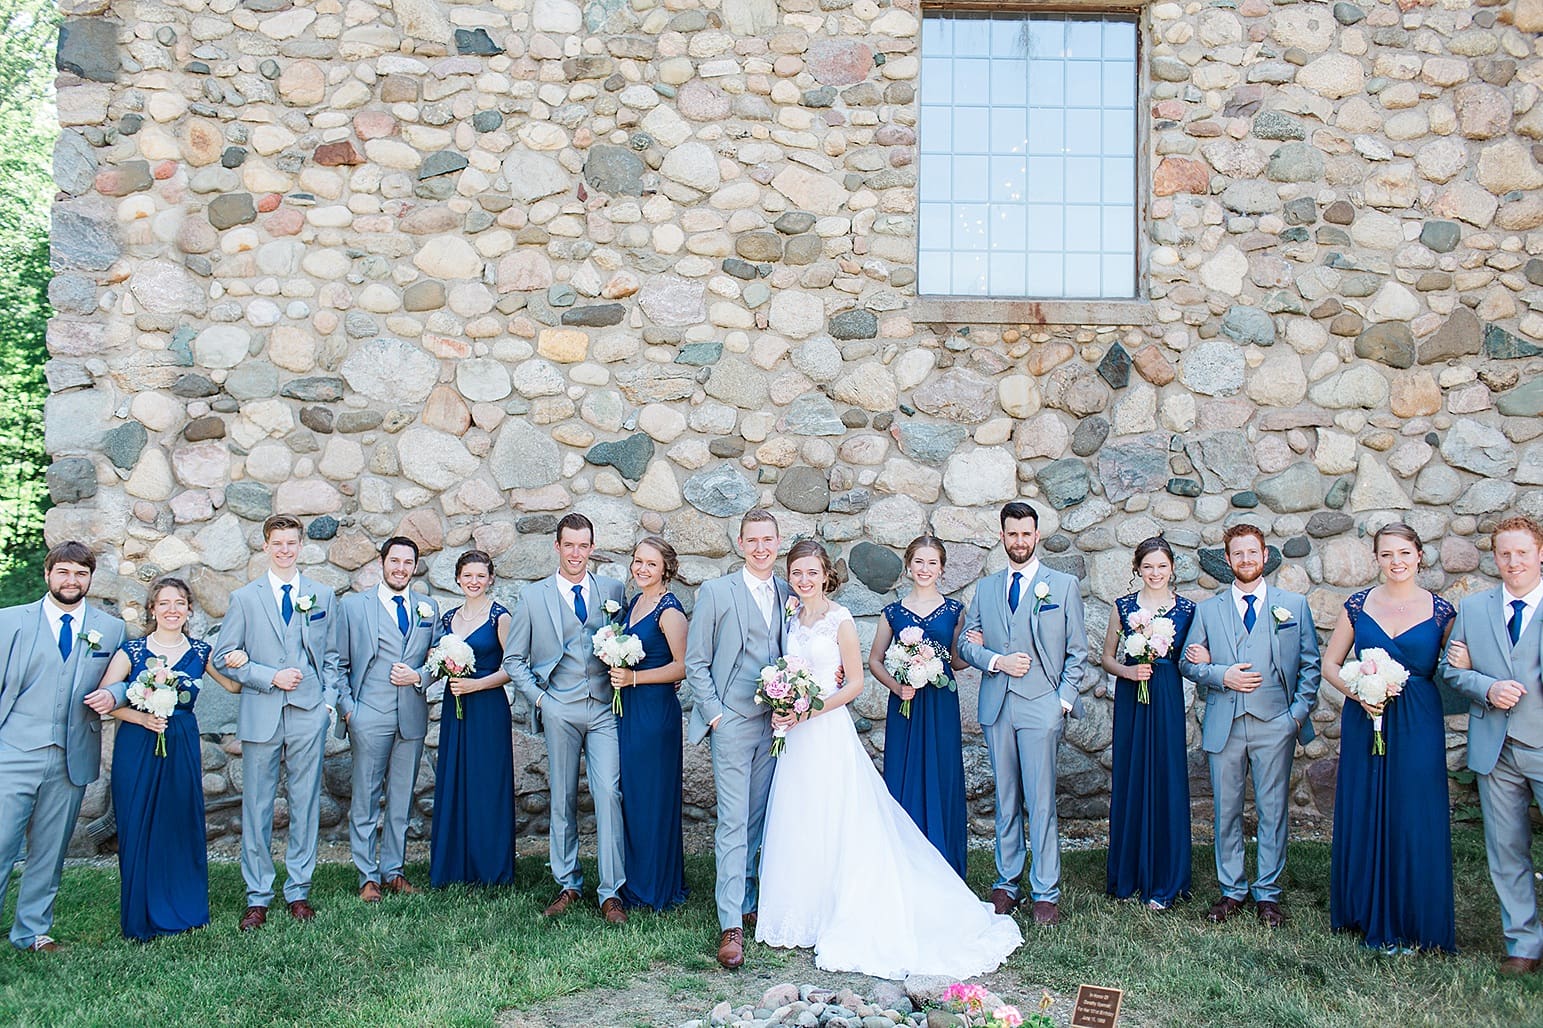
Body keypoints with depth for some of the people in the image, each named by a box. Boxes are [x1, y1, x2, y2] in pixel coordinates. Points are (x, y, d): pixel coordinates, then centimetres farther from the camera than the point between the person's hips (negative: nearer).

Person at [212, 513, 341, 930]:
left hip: (309, 713, 1)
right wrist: (271, 677, -9)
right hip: (260, 714, -1)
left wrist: (328, 700, 3)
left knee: (306, 804, 5)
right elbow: (223, 657, 3)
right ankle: (257, 897, 12)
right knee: (256, 806, 2)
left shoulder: (322, 596, 11)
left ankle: (298, 891, 16)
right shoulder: (244, 598, 7)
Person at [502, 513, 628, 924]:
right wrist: (539, 699, -1)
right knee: (563, 799, 6)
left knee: (609, 793, -8)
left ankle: (611, 892, -2)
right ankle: (567, 885, 19)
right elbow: (514, 659, 9)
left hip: (605, 708, 0)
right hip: (560, 710, 0)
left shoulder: (613, 591, 9)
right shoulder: (533, 596, 7)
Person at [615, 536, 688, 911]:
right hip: (628, 709, 8)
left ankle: (658, 887, 14)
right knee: (630, 794, 13)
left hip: (656, 709, -8)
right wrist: (616, 665, 8)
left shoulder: (669, 610, -13)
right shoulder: (634, 602, 12)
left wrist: (633, 678, -20)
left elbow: (682, 666, -17)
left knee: (653, 796, 1)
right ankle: (635, 880, 24)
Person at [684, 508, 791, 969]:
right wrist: (713, 715, -8)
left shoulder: (790, 594, 9)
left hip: (775, 723, 4)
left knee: (758, 820, 11)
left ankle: (745, 901, 24)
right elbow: (695, 662, -2)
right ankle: (731, 924, -4)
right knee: (733, 821, -6)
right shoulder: (715, 592, -2)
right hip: (732, 722, -4)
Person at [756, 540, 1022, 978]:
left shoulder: (839, 619, -9)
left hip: (829, 731, -6)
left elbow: (855, 683, -9)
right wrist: (781, 709, 0)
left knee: (833, 824, -1)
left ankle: (845, 919, 11)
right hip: (796, 734, 6)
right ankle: (804, 914, 22)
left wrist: (810, 712, -17)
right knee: (798, 825, 10)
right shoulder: (793, 619, 9)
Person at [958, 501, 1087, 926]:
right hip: (996, 708, 3)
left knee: (1041, 804, -3)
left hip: (1041, 707, -3)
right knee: (1005, 802, 10)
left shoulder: (1064, 585, 5)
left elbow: (1077, 652, 3)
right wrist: (997, 661, -8)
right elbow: (967, 643, 11)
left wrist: (1065, 699, -6)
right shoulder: (985, 588, 13)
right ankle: (1007, 883, 19)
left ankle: (1046, 893, 5)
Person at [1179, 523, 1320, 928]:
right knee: (1226, 810, 7)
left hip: (1275, 723, -1)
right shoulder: (1208, 610, 10)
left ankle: (1267, 894, 15)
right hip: (1224, 724, 1)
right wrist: (1223, 676, -8)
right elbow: (1187, 663, 9)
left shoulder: (1294, 605, 8)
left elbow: (1310, 664, 8)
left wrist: (1300, 711, -3)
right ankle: (1232, 890, 19)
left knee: (1272, 810, 3)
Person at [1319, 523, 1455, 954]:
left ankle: (1407, 925, 14)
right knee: (1362, 817, 6)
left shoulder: (1441, 611, 2)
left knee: (1413, 821, 0)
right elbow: (1329, 664, 7)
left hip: (1418, 726, -1)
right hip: (1363, 721, 1)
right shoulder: (1358, 605, 4)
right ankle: (1365, 913, 21)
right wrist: (1358, 692, -9)